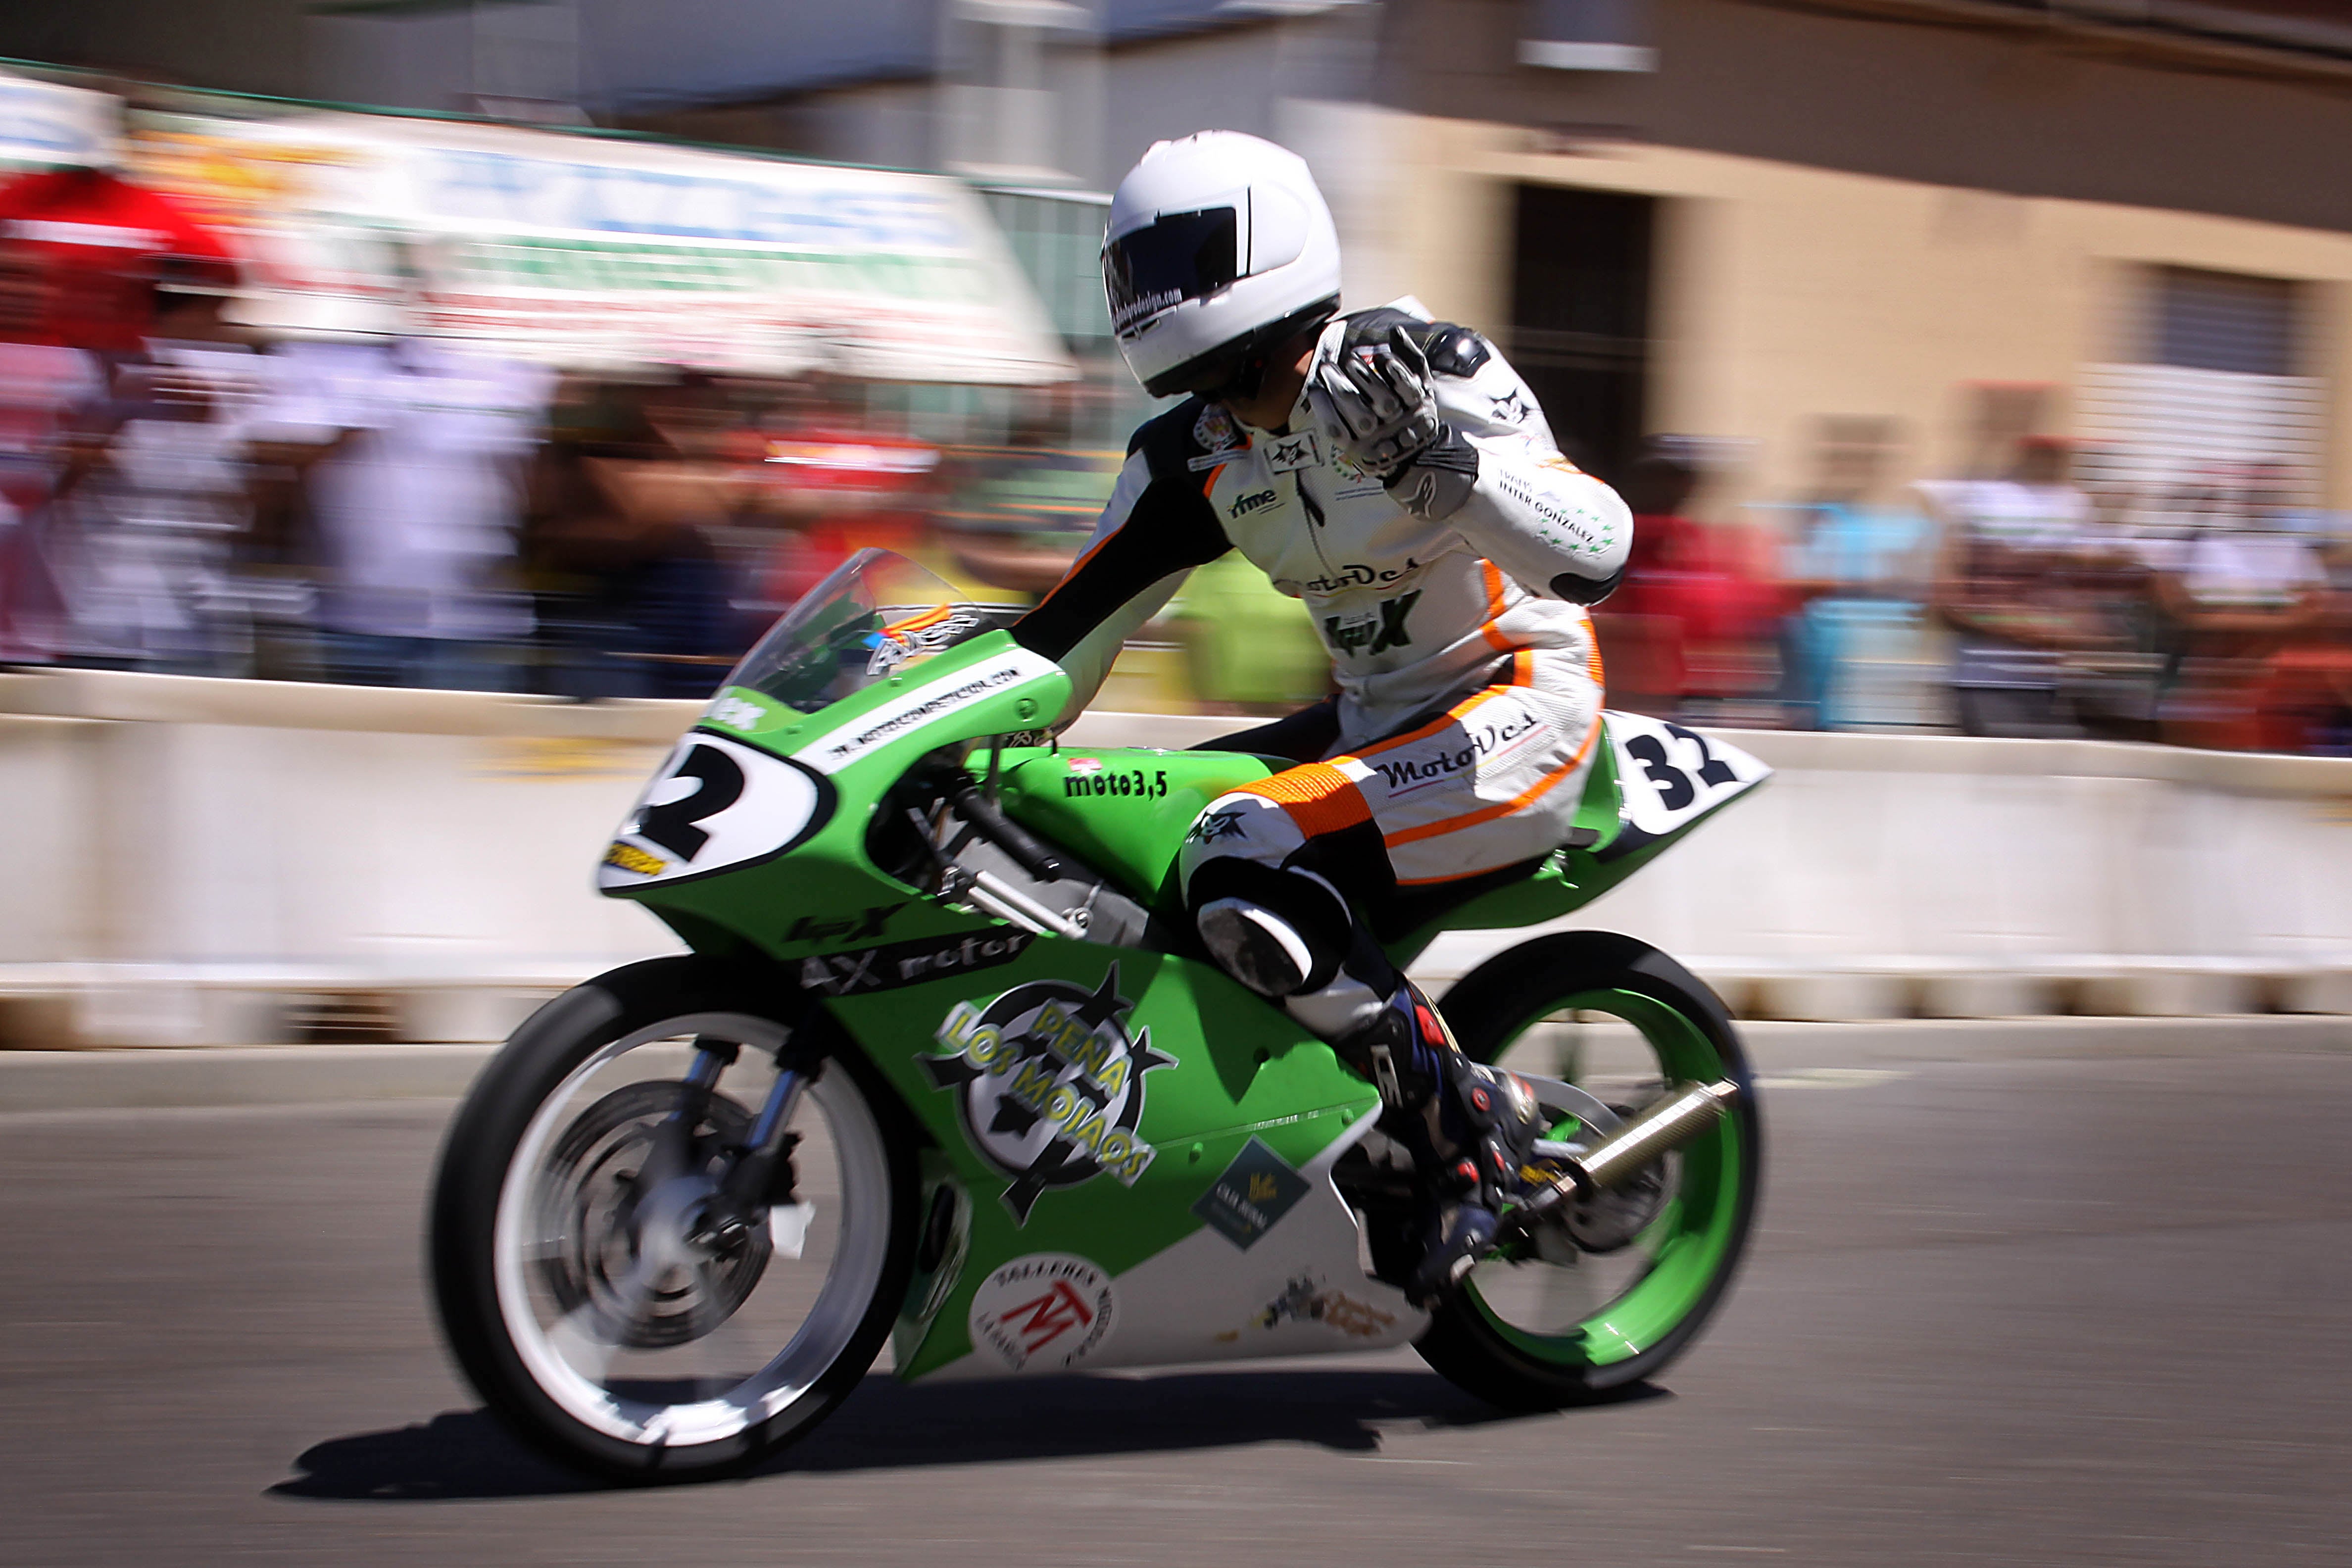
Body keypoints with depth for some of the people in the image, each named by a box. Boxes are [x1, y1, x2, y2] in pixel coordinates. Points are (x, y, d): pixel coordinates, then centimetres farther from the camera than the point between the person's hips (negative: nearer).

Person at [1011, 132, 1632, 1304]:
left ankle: (1468, 1128, -16)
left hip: (1520, 699, -8)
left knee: (1240, 870, -29)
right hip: (1373, 718, 9)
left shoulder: (1425, 368, -17)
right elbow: (1074, 626, 8)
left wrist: (1437, 456, -41)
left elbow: (1596, 555, -27)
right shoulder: (1193, 455, 4)